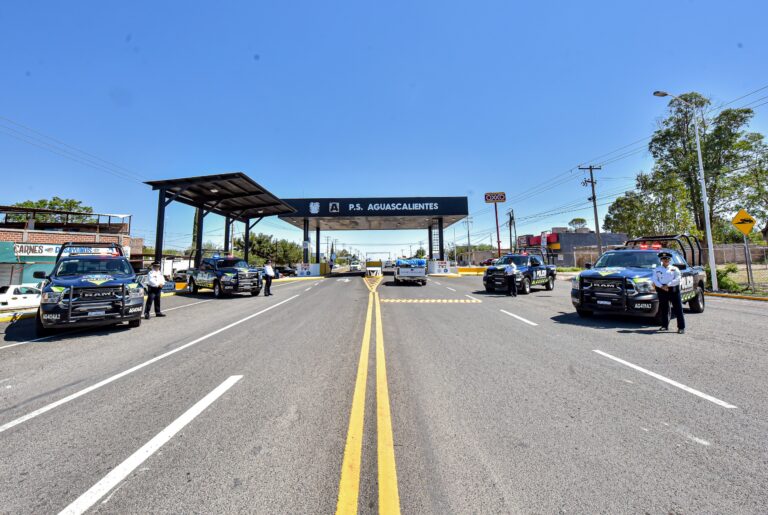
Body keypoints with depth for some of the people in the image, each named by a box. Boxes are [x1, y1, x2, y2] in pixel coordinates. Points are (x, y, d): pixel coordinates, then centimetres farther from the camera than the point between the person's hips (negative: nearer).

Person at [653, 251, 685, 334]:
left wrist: (668, 285, -14)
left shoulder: (674, 269, 7)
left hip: (673, 290, -1)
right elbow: (655, 280, 2)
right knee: (663, 309, 7)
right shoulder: (657, 269, 11)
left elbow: (677, 279, -4)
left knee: (678, 309, -3)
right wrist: (662, 286, -13)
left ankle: (681, 327, 0)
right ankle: (664, 325, 16)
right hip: (662, 290, 1)